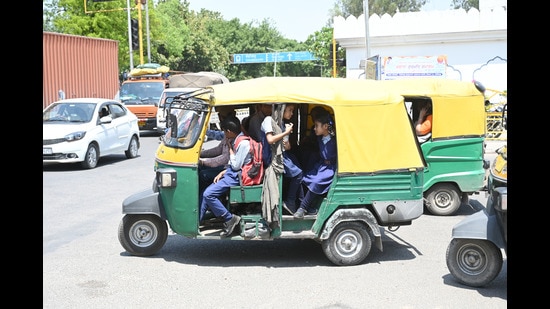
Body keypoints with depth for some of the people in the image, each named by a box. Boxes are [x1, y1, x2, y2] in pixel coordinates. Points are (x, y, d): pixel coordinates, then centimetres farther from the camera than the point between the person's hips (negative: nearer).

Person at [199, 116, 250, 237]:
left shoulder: (243, 143, -18)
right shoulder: (238, 140, 14)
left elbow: (236, 165, -17)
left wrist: (230, 148, -8)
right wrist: (223, 172, 10)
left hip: (236, 177, -10)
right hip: (231, 173, 10)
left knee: (208, 194, -19)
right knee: (207, 192, 4)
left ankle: (229, 219, -11)